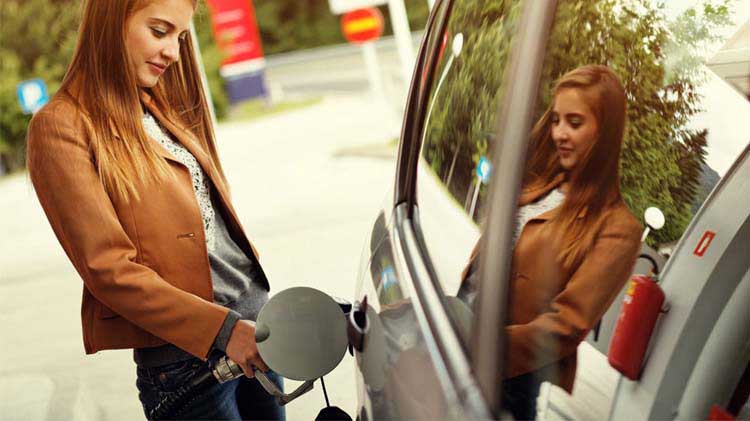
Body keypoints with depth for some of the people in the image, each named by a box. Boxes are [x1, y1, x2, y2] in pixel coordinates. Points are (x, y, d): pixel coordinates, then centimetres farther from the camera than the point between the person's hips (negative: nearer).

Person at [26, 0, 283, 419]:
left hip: (254, 328, 7)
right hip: (184, 358, -7)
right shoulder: (60, 128, -11)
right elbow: (107, 268, -16)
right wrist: (222, 329, -22)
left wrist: (266, 309, 11)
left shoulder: (162, 110, 12)